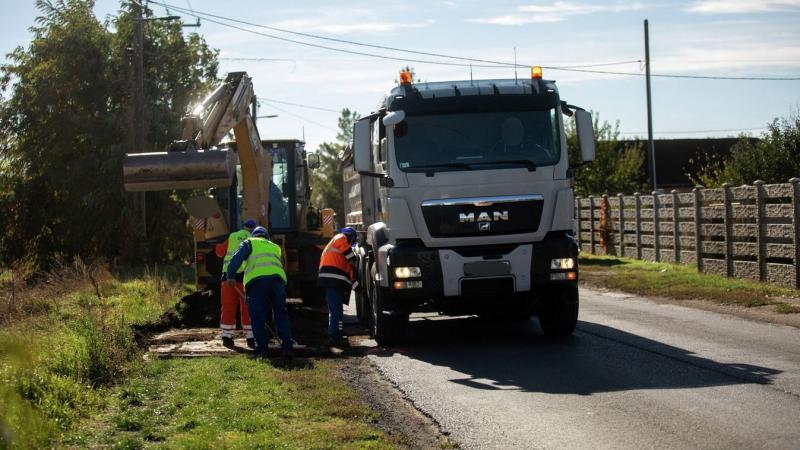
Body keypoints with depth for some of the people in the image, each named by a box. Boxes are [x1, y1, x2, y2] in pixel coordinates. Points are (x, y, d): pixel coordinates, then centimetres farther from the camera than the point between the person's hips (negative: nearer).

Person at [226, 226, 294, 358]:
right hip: (277, 278, 3)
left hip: (256, 279, -3)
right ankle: (287, 347, 2)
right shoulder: (275, 247, 36)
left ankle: (262, 349, -3)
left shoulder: (250, 243, 22)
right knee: (281, 315, 11)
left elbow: (237, 258, 6)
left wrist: (230, 275, 1)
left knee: (258, 317, 3)